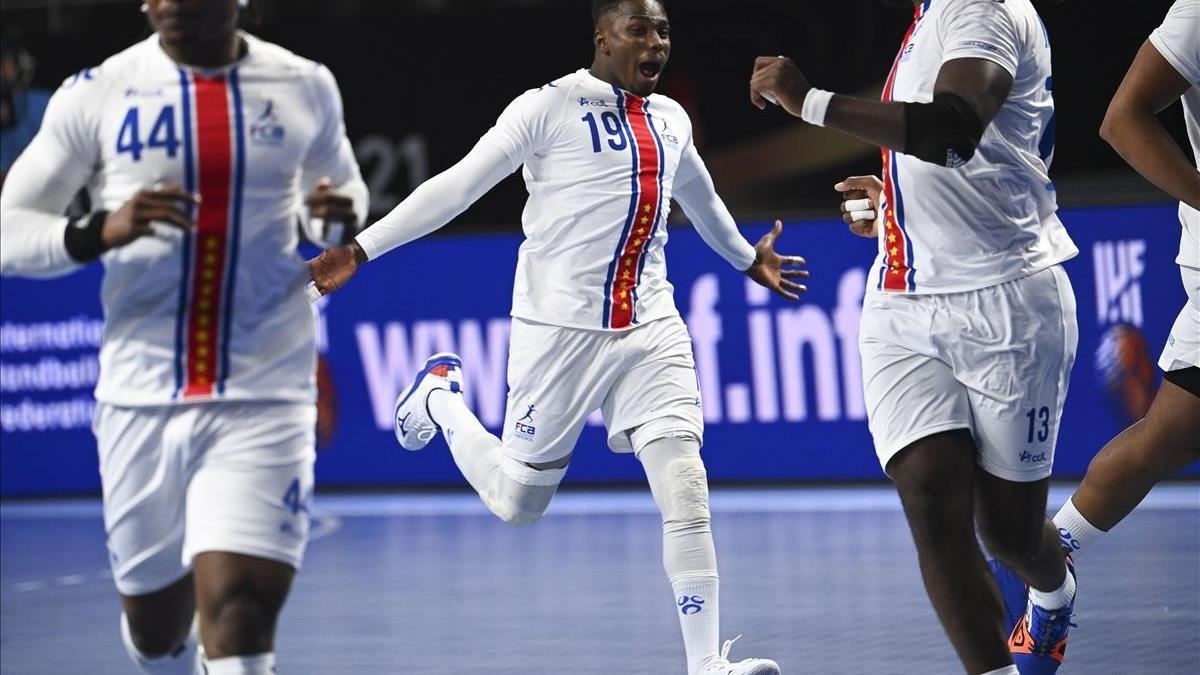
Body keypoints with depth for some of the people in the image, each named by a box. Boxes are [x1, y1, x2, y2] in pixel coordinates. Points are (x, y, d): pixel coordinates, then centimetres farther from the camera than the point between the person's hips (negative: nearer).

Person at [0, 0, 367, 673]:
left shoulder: (306, 88, 3)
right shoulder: (97, 94, 0)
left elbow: (344, 186, 22)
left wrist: (342, 216, -3)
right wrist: (100, 232, -18)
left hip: (263, 397, -1)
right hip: (141, 400, 1)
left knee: (237, 618, -16)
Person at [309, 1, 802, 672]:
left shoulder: (672, 118, 11)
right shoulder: (550, 107, -8)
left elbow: (702, 198, 32)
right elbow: (459, 185, -10)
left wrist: (748, 258, 48)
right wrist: (360, 249, -15)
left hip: (652, 327, 4)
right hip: (561, 326, -4)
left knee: (686, 492, -10)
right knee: (516, 501, 7)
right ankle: (439, 396, 34)